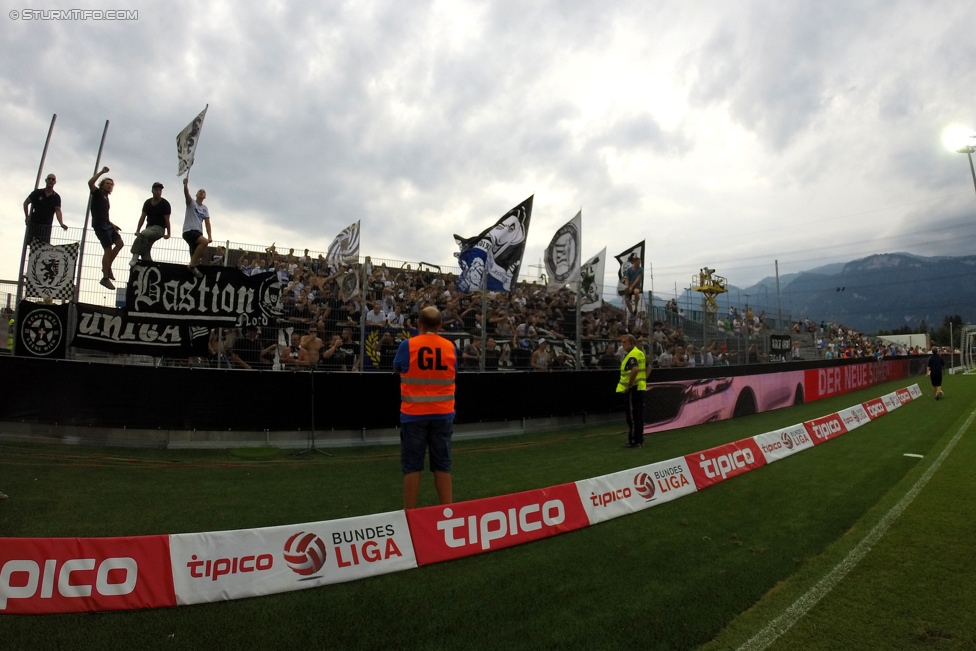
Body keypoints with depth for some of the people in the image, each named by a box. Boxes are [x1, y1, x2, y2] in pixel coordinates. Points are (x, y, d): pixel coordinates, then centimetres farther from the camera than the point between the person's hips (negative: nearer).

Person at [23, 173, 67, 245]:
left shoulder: (56, 197, 1)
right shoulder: (37, 192, 3)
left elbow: (58, 210, -10)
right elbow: (26, 203, 11)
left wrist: (61, 223, -28)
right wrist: (27, 217, 1)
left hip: (46, 225, -1)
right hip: (34, 224, 1)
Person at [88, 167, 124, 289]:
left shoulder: (106, 198, 25)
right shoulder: (98, 193, 3)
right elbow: (90, 182, -18)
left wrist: (112, 225, 20)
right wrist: (102, 172, -12)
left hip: (107, 225, 8)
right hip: (100, 225, -8)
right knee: (108, 249, -12)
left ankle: (107, 267, 9)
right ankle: (105, 278, -9)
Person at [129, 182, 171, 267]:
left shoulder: (165, 204, -5)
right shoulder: (147, 202, 10)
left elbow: (167, 220, -6)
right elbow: (142, 217, 9)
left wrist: (168, 233, -8)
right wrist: (137, 230, 3)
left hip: (159, 228, -6)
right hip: (149, 227, 6)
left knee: (143, 234, -33)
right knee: (146, 248, -4)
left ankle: (135, 255, -33)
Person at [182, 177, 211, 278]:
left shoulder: (205, 208, 17)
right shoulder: (191, 202, 5)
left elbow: (207, 223, 7)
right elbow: (186, 194, -18)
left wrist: (210, 236, -7)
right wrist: (185, 185, -40)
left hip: (198, 232, 6)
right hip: (188, 230, -6)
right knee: (204, 242, -31)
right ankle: (192, 265, -25)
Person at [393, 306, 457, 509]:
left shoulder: (408, 345, -7)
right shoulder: (450, 347, 0)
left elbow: (397, 369, 11)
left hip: (414, 413, -2)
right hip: (443, 413, 2)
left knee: (412, 465, 6)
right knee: (442, 464, 9)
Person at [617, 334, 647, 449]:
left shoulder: (632, 355, -16)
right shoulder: (640, 353, 14)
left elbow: (635, 369, -32)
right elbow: (648, 368, 22)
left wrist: (629, 384, -23)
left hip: (633, 388, -10)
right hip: (640, 387, 10)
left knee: (632, 416, -3)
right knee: (638, 415, 14)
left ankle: (634, 441, 3)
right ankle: (640, 440, 21)